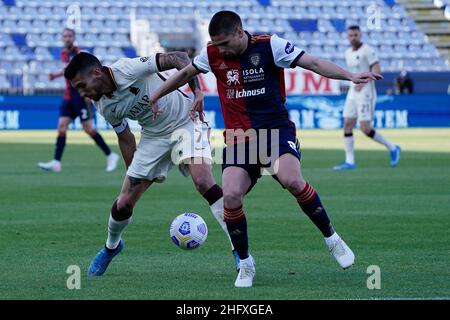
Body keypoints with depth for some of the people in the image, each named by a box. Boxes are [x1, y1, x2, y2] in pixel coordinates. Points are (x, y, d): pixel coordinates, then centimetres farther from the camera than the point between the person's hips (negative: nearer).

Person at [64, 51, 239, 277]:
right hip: (153, 137, 6)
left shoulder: (128, 69, -26)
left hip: (186, 122, -5)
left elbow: (179, 58, -24)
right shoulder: (104, 107, -6)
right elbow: (125, 138, 10)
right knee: (124, 203, 2)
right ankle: (111, 247, 33)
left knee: (203, 181, -28)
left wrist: (197, 94, -33)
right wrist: (132, 173, 10)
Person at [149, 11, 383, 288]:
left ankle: (332, 238, -9)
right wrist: (156, 96, 30)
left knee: (292, 180, -30)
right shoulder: (212, 54, 2)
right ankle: (246, 264, 3)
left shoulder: (269, 46, -9)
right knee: (231, 196, -19)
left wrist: (350, 76, -25)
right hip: (238, 138, 3)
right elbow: (186, 73, 22)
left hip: (276, 130, -3)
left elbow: (313, 63, -13)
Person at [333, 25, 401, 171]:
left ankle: (392, 148, 6)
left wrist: (363, 81, -29)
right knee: (347, 126, 0)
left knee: (365, 129, -12)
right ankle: (349, 162, 3)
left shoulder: (367, 51, -9)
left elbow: (377, 70, -18)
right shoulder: (348, 53, 14)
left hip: (366, 93, -8)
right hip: (352, 93, 8)